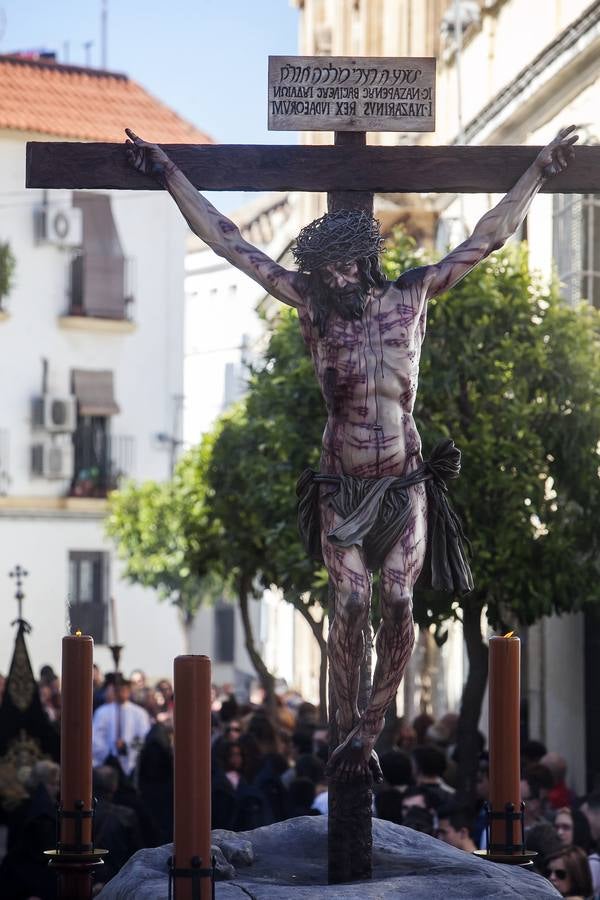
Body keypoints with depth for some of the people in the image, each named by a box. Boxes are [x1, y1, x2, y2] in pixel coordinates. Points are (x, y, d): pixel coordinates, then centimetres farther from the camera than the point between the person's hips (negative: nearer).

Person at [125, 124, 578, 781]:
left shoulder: (412, 296, 1)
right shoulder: (312, 306, -1)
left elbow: (489, 236, 7)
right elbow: (227, 242, 2)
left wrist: (540, 171, 7)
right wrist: (168, 173, 2)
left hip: (404, 486, 1)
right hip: (342, 490, -1)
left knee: (398, 605, -7)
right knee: (351, 606, -9)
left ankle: (365, 732, 5)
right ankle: (351, 735, 2)